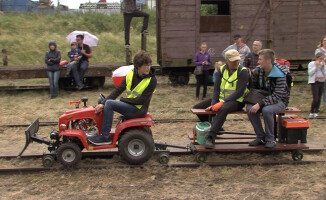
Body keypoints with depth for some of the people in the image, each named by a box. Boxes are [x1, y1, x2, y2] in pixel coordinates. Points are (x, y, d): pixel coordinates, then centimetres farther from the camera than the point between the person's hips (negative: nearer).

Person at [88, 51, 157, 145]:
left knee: (109, 103, -22)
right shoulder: (131, 74, 2)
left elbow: (142, 100, -17)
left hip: (138, 110, -7)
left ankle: (105, 137, -19)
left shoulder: (152, 80, -14)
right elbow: (118, 90, 0)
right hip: (129, 106, 7)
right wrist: (102, 103, -10)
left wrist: (123, 100, -12)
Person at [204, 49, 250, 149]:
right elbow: (216, 88, 0)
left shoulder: (243, 71, -11)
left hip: (236, 101, -6)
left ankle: (210, 137, -38)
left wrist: (222, 102, -27)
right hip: (221, 99, 6)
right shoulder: (222, 70, 4)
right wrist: (213, 104, -16)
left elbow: (239, 92, -19)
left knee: (223, 109, -39)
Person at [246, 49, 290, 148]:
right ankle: (261, 137, -10)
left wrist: (260, 104, -36)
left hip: (279, 101, -5)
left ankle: (270, 139, -15)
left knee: (267, 110, -36)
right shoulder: (258, 71, -3)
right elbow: (253, 88, 10)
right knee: (249, 108, -23)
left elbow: (277, 95, -28)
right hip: (263, 99, 6)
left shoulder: (280, 74, -21)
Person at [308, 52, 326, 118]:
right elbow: (310, 73, -13)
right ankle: (311, 112, -1)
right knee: (315, 99, -13)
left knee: (319, 99, 6)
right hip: (315, 82, -5)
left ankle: (316, 112, 15)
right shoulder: (311, 64, -4)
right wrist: (316, 66, -15)